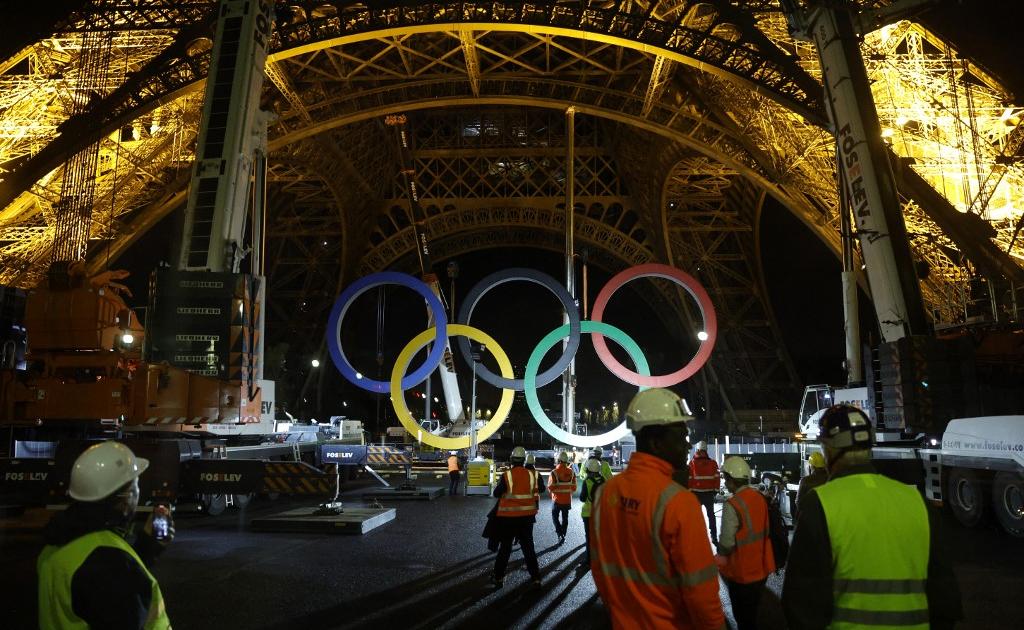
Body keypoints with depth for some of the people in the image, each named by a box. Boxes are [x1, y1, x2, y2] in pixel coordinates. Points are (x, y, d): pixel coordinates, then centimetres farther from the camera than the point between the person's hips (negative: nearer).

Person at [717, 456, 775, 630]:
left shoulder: (732, 505, -24)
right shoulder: (760, 498, -2)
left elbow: (726, 543, -22)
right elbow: (764, 531, 8)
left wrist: (721, 557, -2)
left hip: (742, 572, -7)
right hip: (761, 568, 7)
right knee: (753, 612, 24)